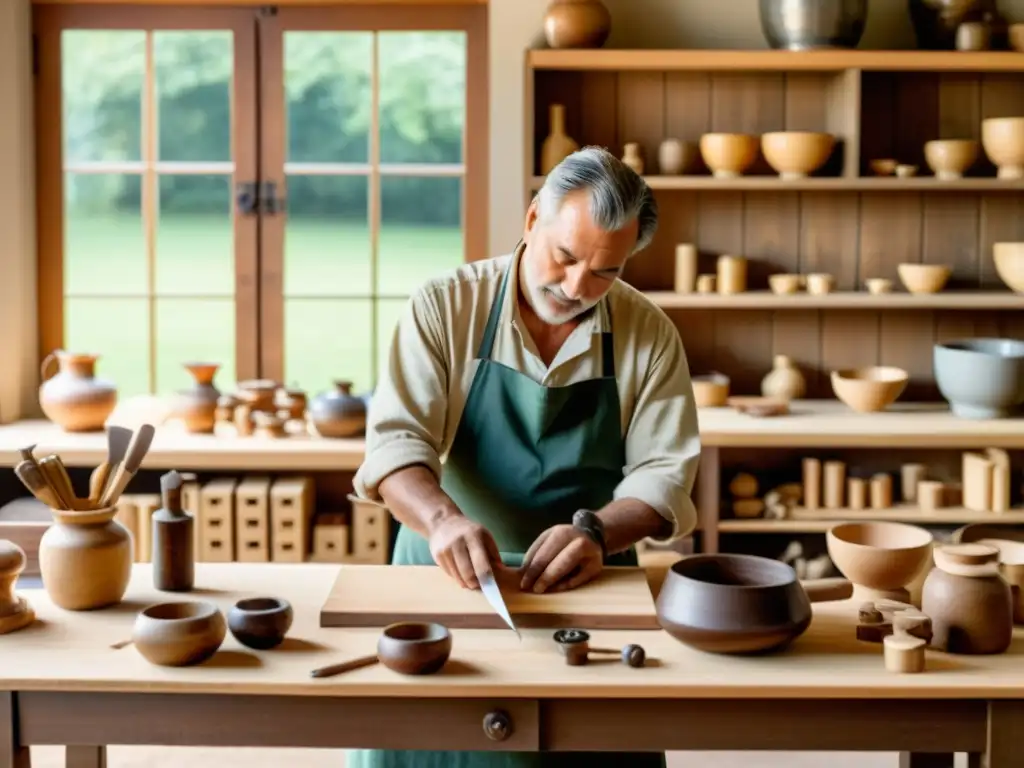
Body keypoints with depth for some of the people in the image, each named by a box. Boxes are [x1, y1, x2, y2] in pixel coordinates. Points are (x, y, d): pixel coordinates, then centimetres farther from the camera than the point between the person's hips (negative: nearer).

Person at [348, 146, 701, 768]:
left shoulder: (650, 335, 0)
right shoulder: (446, 306, -5)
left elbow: (663, 473, -2)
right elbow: (396, 440, -12)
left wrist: (596, 531, -22)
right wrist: (443, 519, -32)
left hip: (587, 584, 1)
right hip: (446, 574, -1)